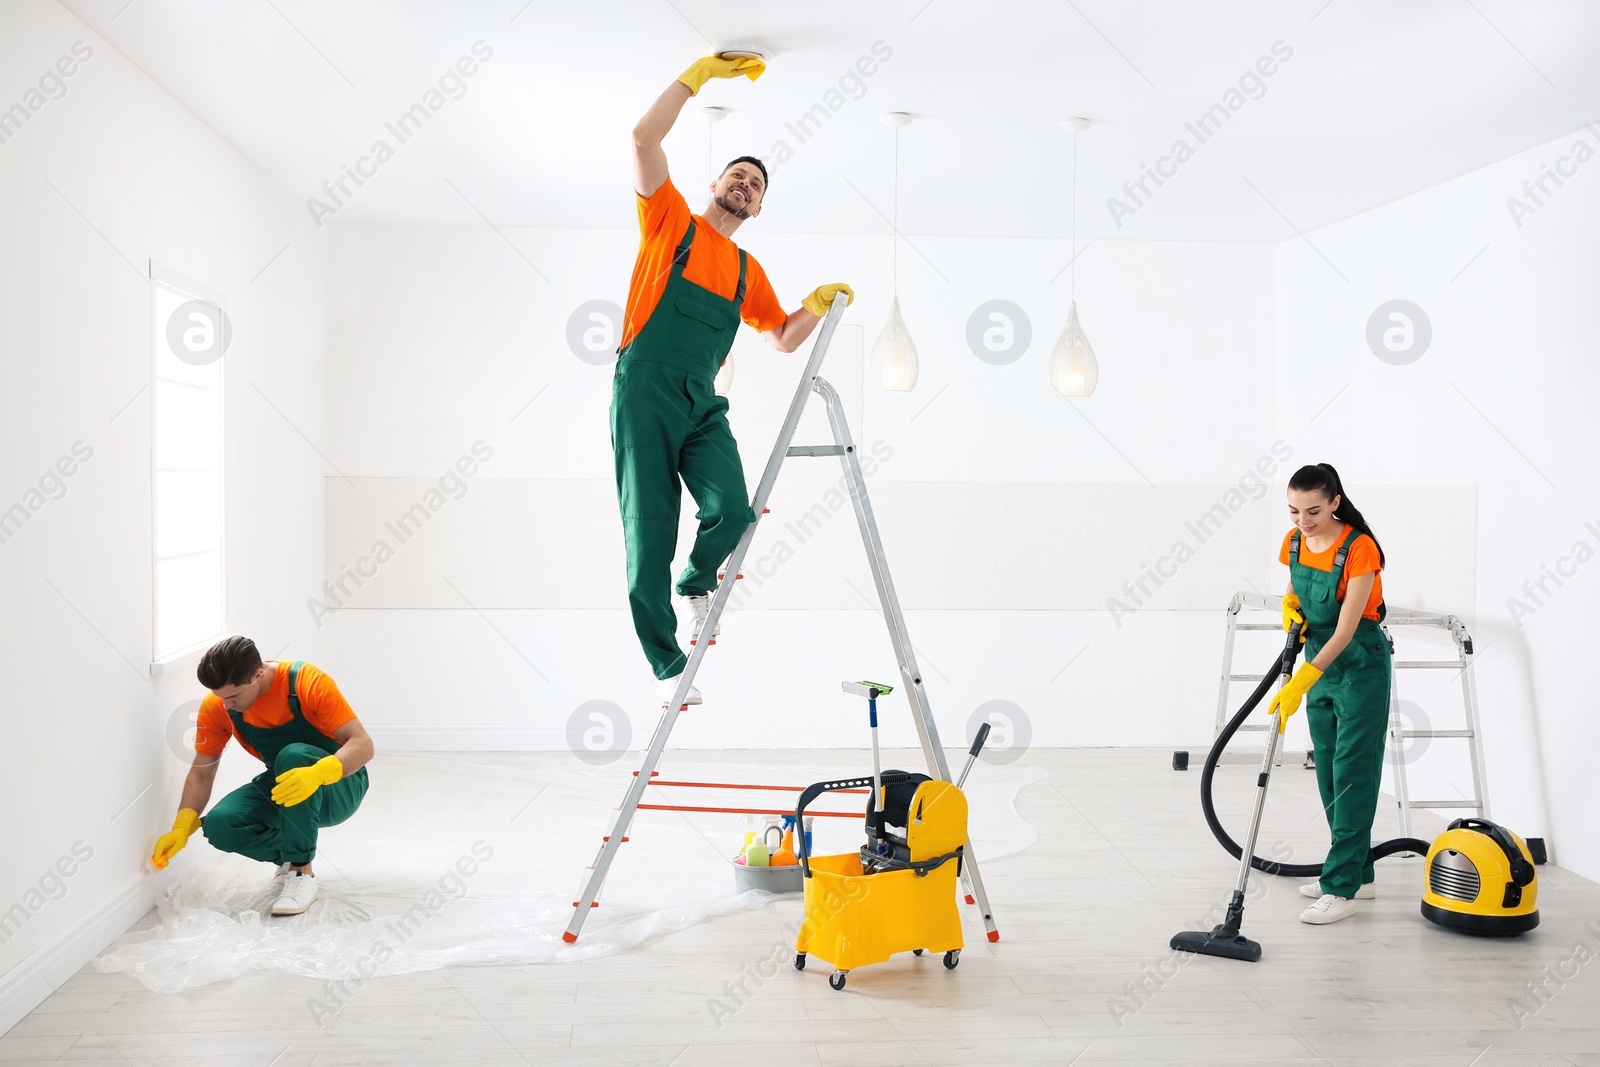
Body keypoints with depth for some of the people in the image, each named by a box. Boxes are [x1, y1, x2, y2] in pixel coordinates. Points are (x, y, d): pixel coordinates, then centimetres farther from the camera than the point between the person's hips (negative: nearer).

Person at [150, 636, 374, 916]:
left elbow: (363, 745, -30)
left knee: (294, 755, -36)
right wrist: (181, 829, -16)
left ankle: (302, 871, -24)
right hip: (281, 788, 4)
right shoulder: (216, 706, -11)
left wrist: (318, 773, -48)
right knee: (220, 825, -23)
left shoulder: (308, 682, -26)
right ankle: (290, 856, 4)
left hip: (339, 785, -4)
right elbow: (201, 771, -2)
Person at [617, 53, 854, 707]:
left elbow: (782, 338, 31)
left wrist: (816, 307, 12)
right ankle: (666, 664, 6)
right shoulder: (671, 222, 12)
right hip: (645, 390, -3)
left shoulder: (748, 271, 24)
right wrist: (701, 75, 2)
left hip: (702, 404, 4)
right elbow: (644, 139, 0)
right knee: (649, 536, -5)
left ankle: (697, 584, 12)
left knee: (732, 510, -20)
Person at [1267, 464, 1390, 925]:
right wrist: (1291, 610, -8)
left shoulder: (1359, 549, -23)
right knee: (1330, 773, 10)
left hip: (1361, 666, -7)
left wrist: (1299, 683, -33)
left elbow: (1345, 631, -27)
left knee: (1351, 773, -8)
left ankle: (1340, 888, -5)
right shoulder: (1294, 542, -2)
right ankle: (1357, 873, 21)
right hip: (1321, 663, 7)